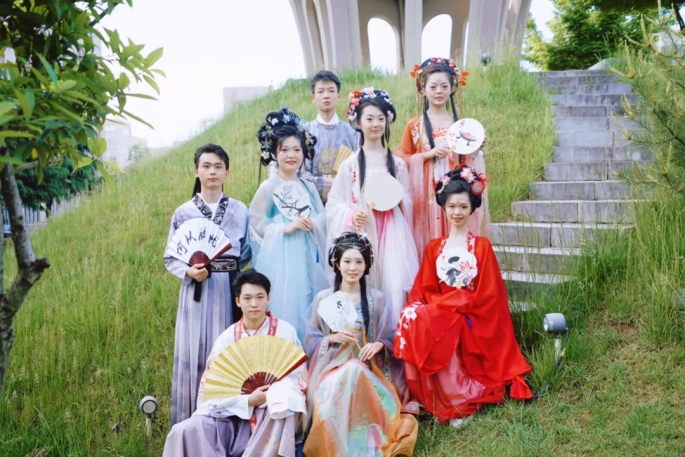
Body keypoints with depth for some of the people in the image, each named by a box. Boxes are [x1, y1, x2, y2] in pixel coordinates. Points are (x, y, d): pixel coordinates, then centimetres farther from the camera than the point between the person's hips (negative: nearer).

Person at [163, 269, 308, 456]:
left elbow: (297, 378, -3)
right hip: (233, 414, 1)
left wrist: (270, 395, -22)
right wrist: (247, 401, -16)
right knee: (186, 431, -25)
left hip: (271, 416, -1)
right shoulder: (227, 338, 2)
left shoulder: (285, 331, -1)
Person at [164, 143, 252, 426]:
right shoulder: (183, 212, 5)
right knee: (193, 355, 0)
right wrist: (188, 271, -13)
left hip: (229, 291, 1)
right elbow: (170, 257, 5)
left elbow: (247, 254, 8)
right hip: (196, 291, -1)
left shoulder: (240, 210, 7)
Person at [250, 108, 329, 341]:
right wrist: (286, 228, -14)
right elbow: (256, 225, -6)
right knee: (285, 314, -5)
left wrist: (312, 223, -9)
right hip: (281, 261, -5)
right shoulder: (268, 187, -3)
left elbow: (323, 220, 12)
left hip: (308, 259, 5)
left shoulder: (308, 187, 11)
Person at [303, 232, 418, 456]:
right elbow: (310, 341, 6)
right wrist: (332, 338, -13)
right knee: (330, 391, -34)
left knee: (355, 373, -36)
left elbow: (391, 338, 7)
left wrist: (379, 344, -16)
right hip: (331, 366, 0)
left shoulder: (377, 298, 6)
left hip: (367, 367, 0)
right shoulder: (323, 298, 6)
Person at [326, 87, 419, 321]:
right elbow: (333, 204, 1)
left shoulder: (398, 164, 9)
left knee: (395, 289, -10)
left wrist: (398, 201, -6)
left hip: (392, 235, 2)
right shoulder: (350, 164, 2)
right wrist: (351, 216, -17)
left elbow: (408, 202, 16)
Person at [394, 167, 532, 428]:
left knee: (423, 323, -33)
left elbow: (486, 295, -4)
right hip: (438, 314, 4)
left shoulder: (482, 246, 4)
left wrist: (443, 303, -12)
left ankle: (459, 402, -16)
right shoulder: (434, 248, 13)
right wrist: (439, 305, -15)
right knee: (412, 319, -30)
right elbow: (425, 290, 8)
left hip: (470, 321, -4)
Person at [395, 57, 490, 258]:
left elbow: (470, 165, 12)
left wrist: (474, 150, -8)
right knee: (428, 247, 0)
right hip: (427, 197, -1)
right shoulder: (414, 125, 2)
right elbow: (401, 160, 0)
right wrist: (428, 154, -11)